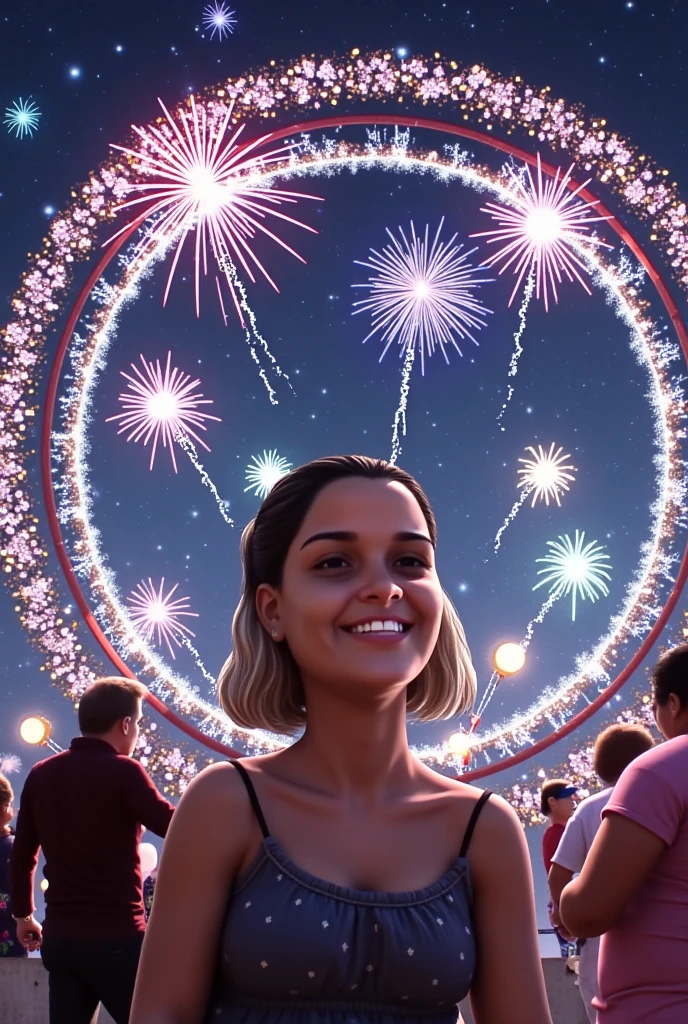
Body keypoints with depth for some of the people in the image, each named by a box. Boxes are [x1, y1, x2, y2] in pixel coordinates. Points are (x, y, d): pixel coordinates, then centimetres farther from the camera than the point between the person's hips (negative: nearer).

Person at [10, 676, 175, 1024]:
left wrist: (23, 914, 26)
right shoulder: (122, 772, -11)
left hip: (60, 937, 6)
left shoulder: (41, 774, 7)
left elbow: (22, 856, 14)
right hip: (116, 938, -6)